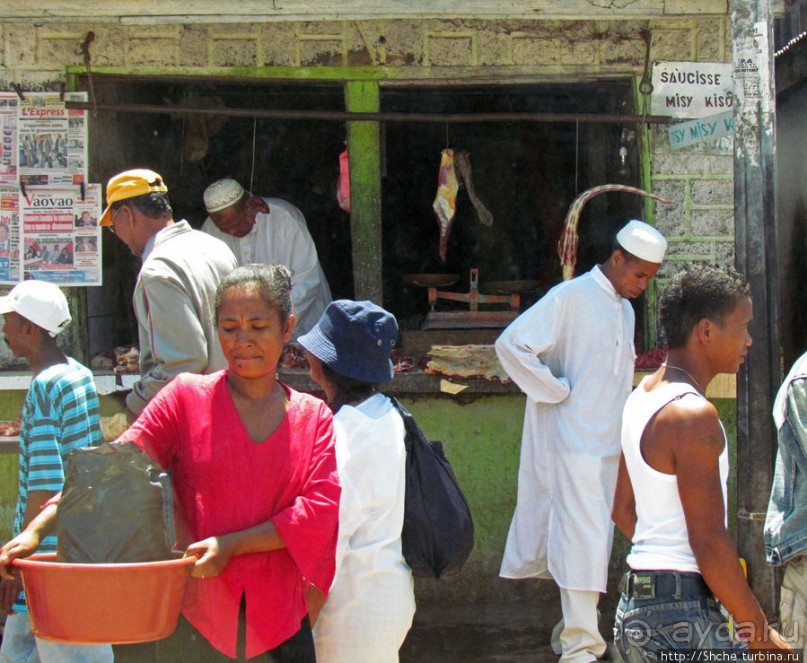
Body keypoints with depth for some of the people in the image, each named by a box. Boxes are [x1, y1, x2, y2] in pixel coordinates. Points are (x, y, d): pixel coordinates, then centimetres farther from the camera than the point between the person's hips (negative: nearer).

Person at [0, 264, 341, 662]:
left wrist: (232, 545, -15)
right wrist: (36, 529, -19)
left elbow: (321, 509, -3)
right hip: (194, 621, -1)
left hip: (278, 625, 2)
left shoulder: (314, 417, 7)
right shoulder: (186, 397, 3)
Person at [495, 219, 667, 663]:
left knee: (598, 541, 11)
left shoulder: (625, 310, 15)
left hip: (610, 445, 8)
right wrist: (557, 392, -15)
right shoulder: (570, 298, -11)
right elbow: (511, 345, -18)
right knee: (582, 541, -10)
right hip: (574, 443, -8)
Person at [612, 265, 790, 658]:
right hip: (685, 615, -9)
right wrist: (759, 631, -13)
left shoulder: (642, 397, 12)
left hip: (637, 604, 9)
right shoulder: (693, 415, -17)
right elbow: (709, 540, -20)